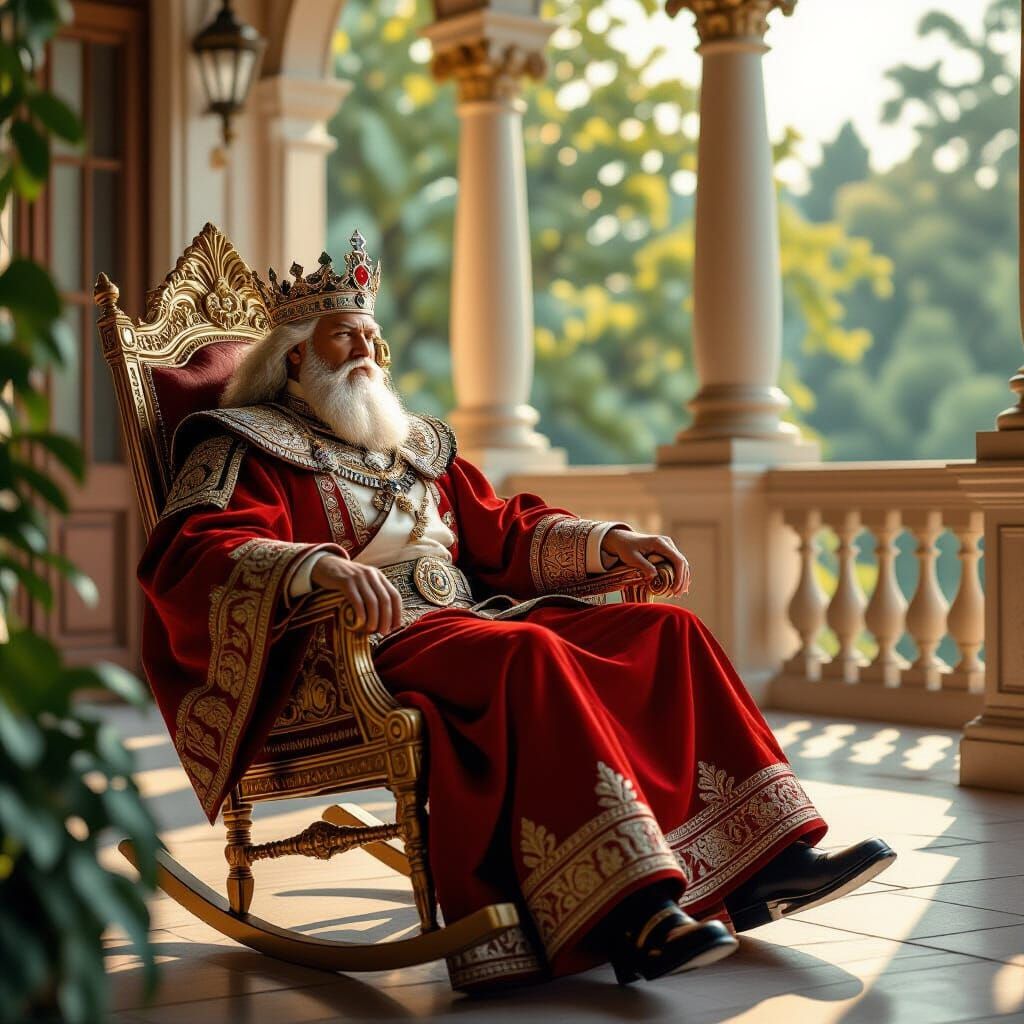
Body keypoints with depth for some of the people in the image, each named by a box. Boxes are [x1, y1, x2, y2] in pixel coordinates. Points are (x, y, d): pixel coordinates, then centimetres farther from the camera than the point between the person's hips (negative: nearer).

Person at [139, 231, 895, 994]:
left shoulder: (418, 446, 28)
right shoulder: (248, 447, 5)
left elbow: (502, 536, 30)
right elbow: (188, 556, -14)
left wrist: (604, 541, 11)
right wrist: (317, 566, -33)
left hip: (468, 624, 8)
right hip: (363, 651, -8)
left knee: (666, 631, -7)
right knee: (530, 656, -36)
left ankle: (763, 859, -13)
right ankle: (635, 914, -44)